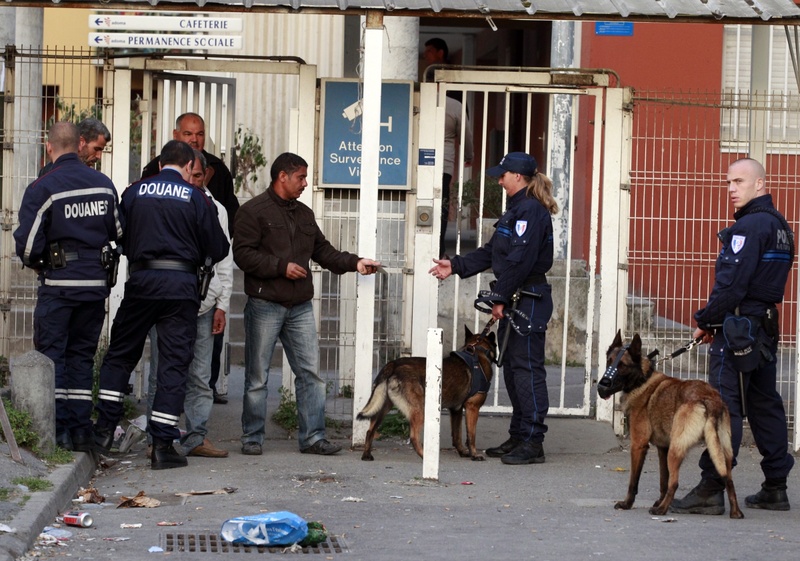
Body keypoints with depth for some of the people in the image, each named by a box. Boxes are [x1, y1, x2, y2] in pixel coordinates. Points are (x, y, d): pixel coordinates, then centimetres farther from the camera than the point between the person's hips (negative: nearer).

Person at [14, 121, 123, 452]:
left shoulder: (43, 189, -11)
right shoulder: (104, 185, 4)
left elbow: (27, 243, -12)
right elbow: (120, 232, 13)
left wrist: (34, 263, 9)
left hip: (59, 283, -4)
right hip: (96, 282, 4)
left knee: (51, 354, 3)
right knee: (82, 354, 12)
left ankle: (57, 429, -4)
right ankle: (80, 429, 9)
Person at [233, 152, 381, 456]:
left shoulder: (304, 214, 18)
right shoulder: (253, 211, -5)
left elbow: (323, 251, 18)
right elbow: (243, 254, -13)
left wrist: (354, 262, 3)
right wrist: (281, 266, -19)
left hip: (300, 306, 6)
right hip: (265, 305, -6)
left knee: (310, 372, 1)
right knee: (257, 376, 1)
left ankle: (313, 436, 3)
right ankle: (252, 438, 9)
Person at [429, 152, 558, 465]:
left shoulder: (531, 210, -15)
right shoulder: (517, 209, 18)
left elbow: (520, 260, -21)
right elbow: (491, 252, 23)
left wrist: (500, 298, -18)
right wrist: (456, 267, 19)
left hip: (529, 301, -11)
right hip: (514, 302, 11)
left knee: (527, 368, -8)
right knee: (512, 368, 13)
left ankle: (532, 442, -7)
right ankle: (519, 437, 20)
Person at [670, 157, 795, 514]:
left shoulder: (750, 226, -15)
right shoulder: (778, 224, 16)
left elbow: (732, 284, -21)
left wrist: (706, 321, -9)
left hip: (740, 328, -10)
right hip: (767, 326, 10)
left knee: (725, 407, -10)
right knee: (764, 404, 14)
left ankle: (710, 491, -11)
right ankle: (775, 488, 17)